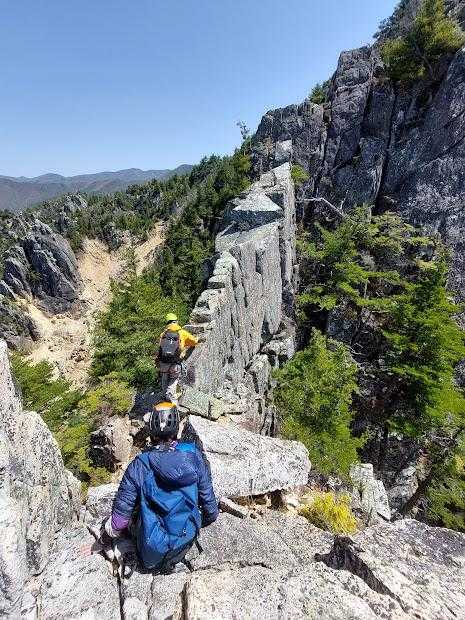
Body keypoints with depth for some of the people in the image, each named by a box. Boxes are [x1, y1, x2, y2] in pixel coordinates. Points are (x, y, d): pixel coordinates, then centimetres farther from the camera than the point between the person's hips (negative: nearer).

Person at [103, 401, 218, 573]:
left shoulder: (140, 465, -21)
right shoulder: (193, 455, -17)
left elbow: (122, 509, -11)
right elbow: (208, 499, -7)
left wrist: (114, 529, 13)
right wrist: (204, 520, 16)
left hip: (152, 551, 0)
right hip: (186, 542, 1)